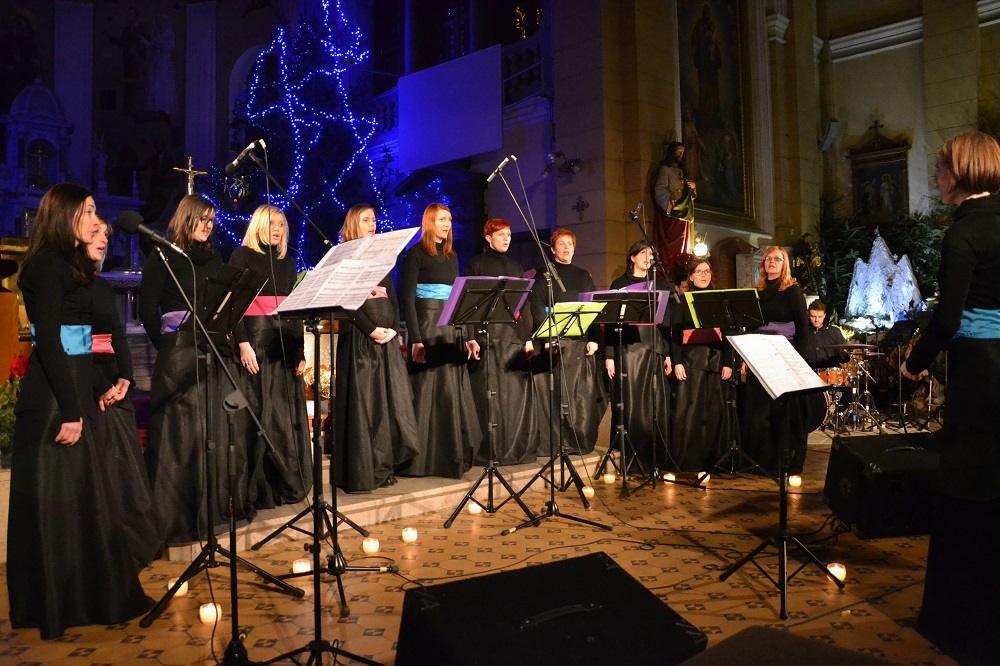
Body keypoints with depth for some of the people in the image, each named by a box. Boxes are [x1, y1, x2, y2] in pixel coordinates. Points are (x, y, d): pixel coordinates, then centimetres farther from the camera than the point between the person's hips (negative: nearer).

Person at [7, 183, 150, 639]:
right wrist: (69, 409, -21)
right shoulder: (47, 265, -12)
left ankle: (84, 593, 28)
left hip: (73, 383, 9)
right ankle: (56, 605, 13)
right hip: (52, 395, -9)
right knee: (58, 498, 0)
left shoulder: (72, 264, 15)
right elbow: (48, 340, -19)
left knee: (82, 492, 15)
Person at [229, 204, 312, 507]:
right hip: (256, 339, -5)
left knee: (289, 414, 6)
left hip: (286, 341, 5)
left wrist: (301, 347, 8)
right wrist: (242, 343, -17)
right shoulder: (242, 255, 1)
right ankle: (260, 489, 4)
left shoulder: (287, 260, 16)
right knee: (260, 414, -4)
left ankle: (289, 484, 15)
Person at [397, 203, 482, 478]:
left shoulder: (451, 257, 16)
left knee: (453, 392, 7)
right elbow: (406, 298, -11)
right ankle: (423, 458, 3)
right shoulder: (415, 254, -4)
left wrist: (468, 336, 11)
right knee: (427, 391, -4)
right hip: (427, 326, -7)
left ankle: (452, 456, 16)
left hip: (451, 328, 7)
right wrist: (415, 339, -20)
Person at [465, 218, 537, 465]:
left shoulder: (515, 267, 19)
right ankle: (491, 451, 1)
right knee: (490, 394, -6)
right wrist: (470, 337, -12)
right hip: (487, 335, -4)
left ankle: (517, 448, 10)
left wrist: (528, 337, 8)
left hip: (515, 336, 5)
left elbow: (525, 304, 18)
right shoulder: (477, 264, 5)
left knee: (516, 392, 2)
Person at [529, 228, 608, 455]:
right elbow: (538, 308, -4)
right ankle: (551, 443, 0)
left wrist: (594, 338, 1)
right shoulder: (544, 275, 7)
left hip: (581, 341, 4)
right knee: (554, 394, -5)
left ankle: (580, 442, 10)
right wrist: (547, 337, -17)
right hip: (554, 341, -4)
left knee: (582, 394, 2)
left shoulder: (583, 276, 19)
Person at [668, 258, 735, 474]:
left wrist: (728, 363, 1)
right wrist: (677, 362, -9)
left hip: (716, 360, 3)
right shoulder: (681, 302, 6)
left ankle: (709, 461, 10)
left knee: (715, 411, 2)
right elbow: (675, 334, 1)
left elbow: (726, 334, 10)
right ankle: (683, 461, 0)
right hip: (690, 359, -3)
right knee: (689, 410, -5)